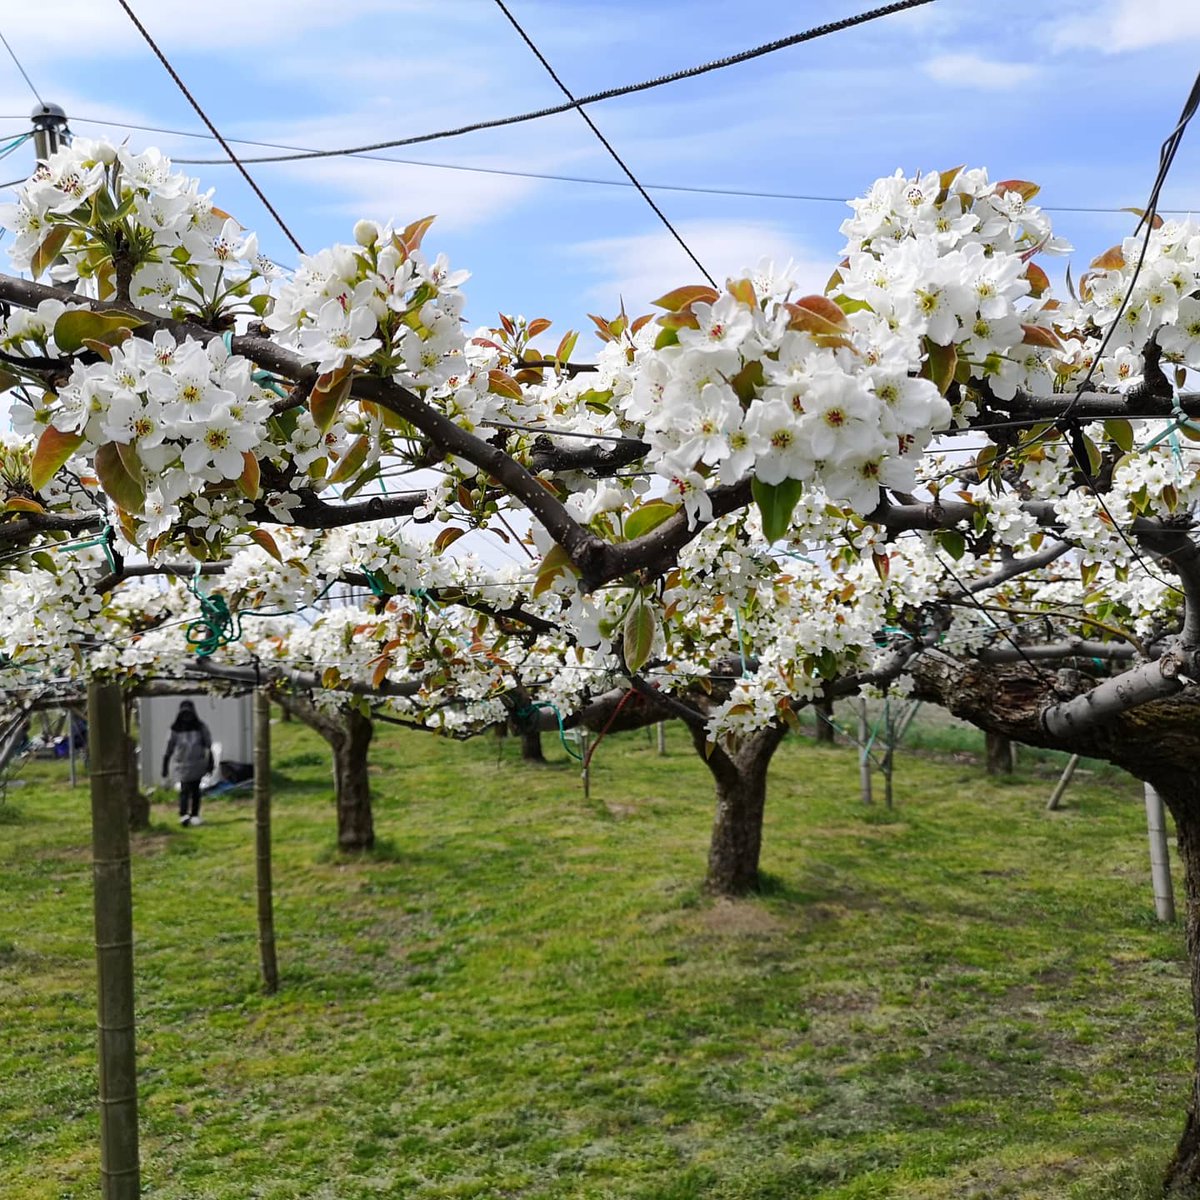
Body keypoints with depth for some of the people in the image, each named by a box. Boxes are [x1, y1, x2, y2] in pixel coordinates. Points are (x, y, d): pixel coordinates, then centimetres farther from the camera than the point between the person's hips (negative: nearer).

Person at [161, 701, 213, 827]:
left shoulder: (201, 728, 1)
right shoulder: (175, 730, -1)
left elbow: (208, 746, 6)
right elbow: (169, 750, 1)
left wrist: (210, 763, 3)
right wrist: (165, 767, 0)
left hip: (197, 764, 1)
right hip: (181, 765, -1)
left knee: (195, 790, 4)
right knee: (185, 789, -12)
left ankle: (194, 815, 11)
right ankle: (183, 815, -16)